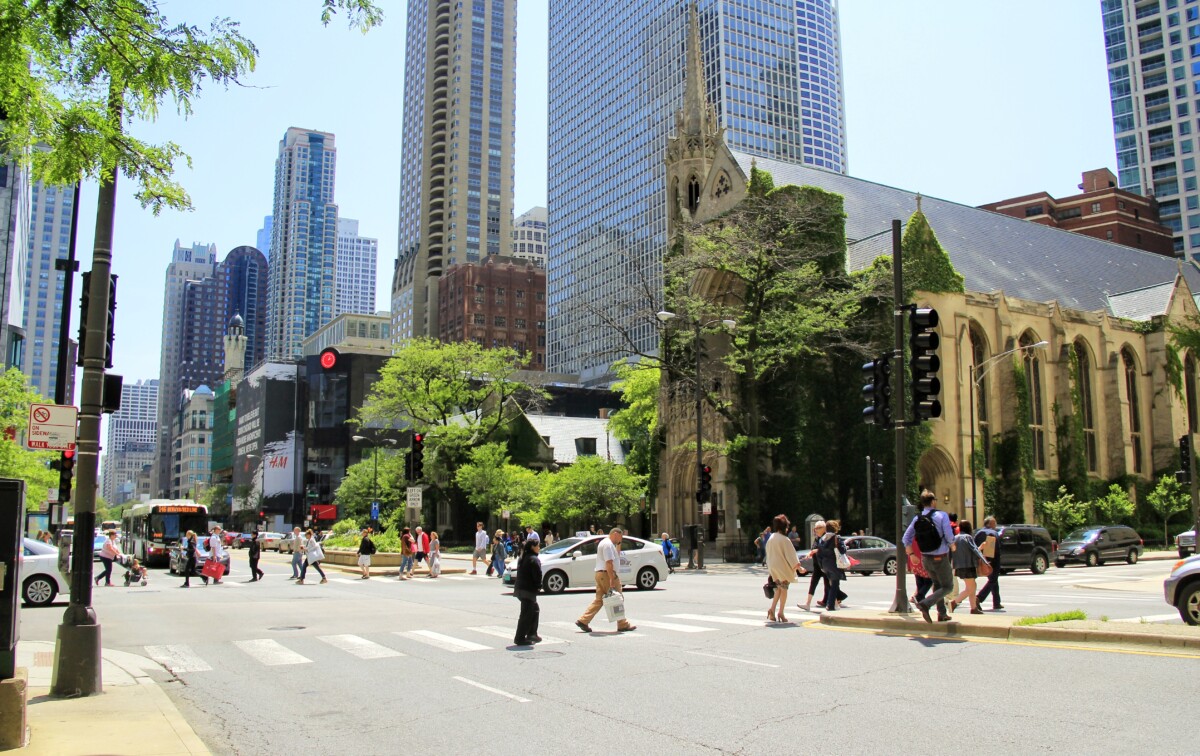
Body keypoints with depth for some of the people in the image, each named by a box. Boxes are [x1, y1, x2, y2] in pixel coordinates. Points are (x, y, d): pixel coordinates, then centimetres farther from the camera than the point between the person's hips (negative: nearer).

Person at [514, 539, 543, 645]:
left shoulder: (523, 558, 15)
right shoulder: (534, 560, -14)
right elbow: (538, 575, -19)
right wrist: (539, 586, -2)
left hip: (521, 588, 10)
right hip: (529, 591, -10)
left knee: (535, 610, 22)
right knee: (527, 614, -5)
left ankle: (532, 634, 25)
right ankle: (520, 638, -4)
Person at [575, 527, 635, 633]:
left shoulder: (605, 542, 20)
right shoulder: (608, 544, -14)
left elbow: (617, 556, 32)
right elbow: (609, 563, -22)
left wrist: (618, 544, 22)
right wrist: (612, 580, -26)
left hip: (599, 573, 10)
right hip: (606, 574, -10)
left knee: (599, 599, 10)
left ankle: (583, 621, 6)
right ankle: (623, 625, 2)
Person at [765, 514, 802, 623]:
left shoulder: (770, 538, 4)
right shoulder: (784, 539, -17)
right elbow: (790, 554, -15)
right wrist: (797, 565, -6)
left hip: (773, 568, 6)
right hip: (783, 568, -6)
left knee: (778, 589, 17)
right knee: (784, 589, 5)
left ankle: (772, 609, 3)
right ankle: (780, 613, 6)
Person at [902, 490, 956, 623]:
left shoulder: (917, 518, 1)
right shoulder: (941, 515, -13)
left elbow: (906, 538, 2)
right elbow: (949, 536, -17)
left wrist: (911, 554, 11)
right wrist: (952, 545, 5)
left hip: (925, 558, 6)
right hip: (940, 558, -5)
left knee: (937, 584, 23)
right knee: (947, 586, 7)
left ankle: (942, 614, 24)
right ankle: (925, 604, -14)